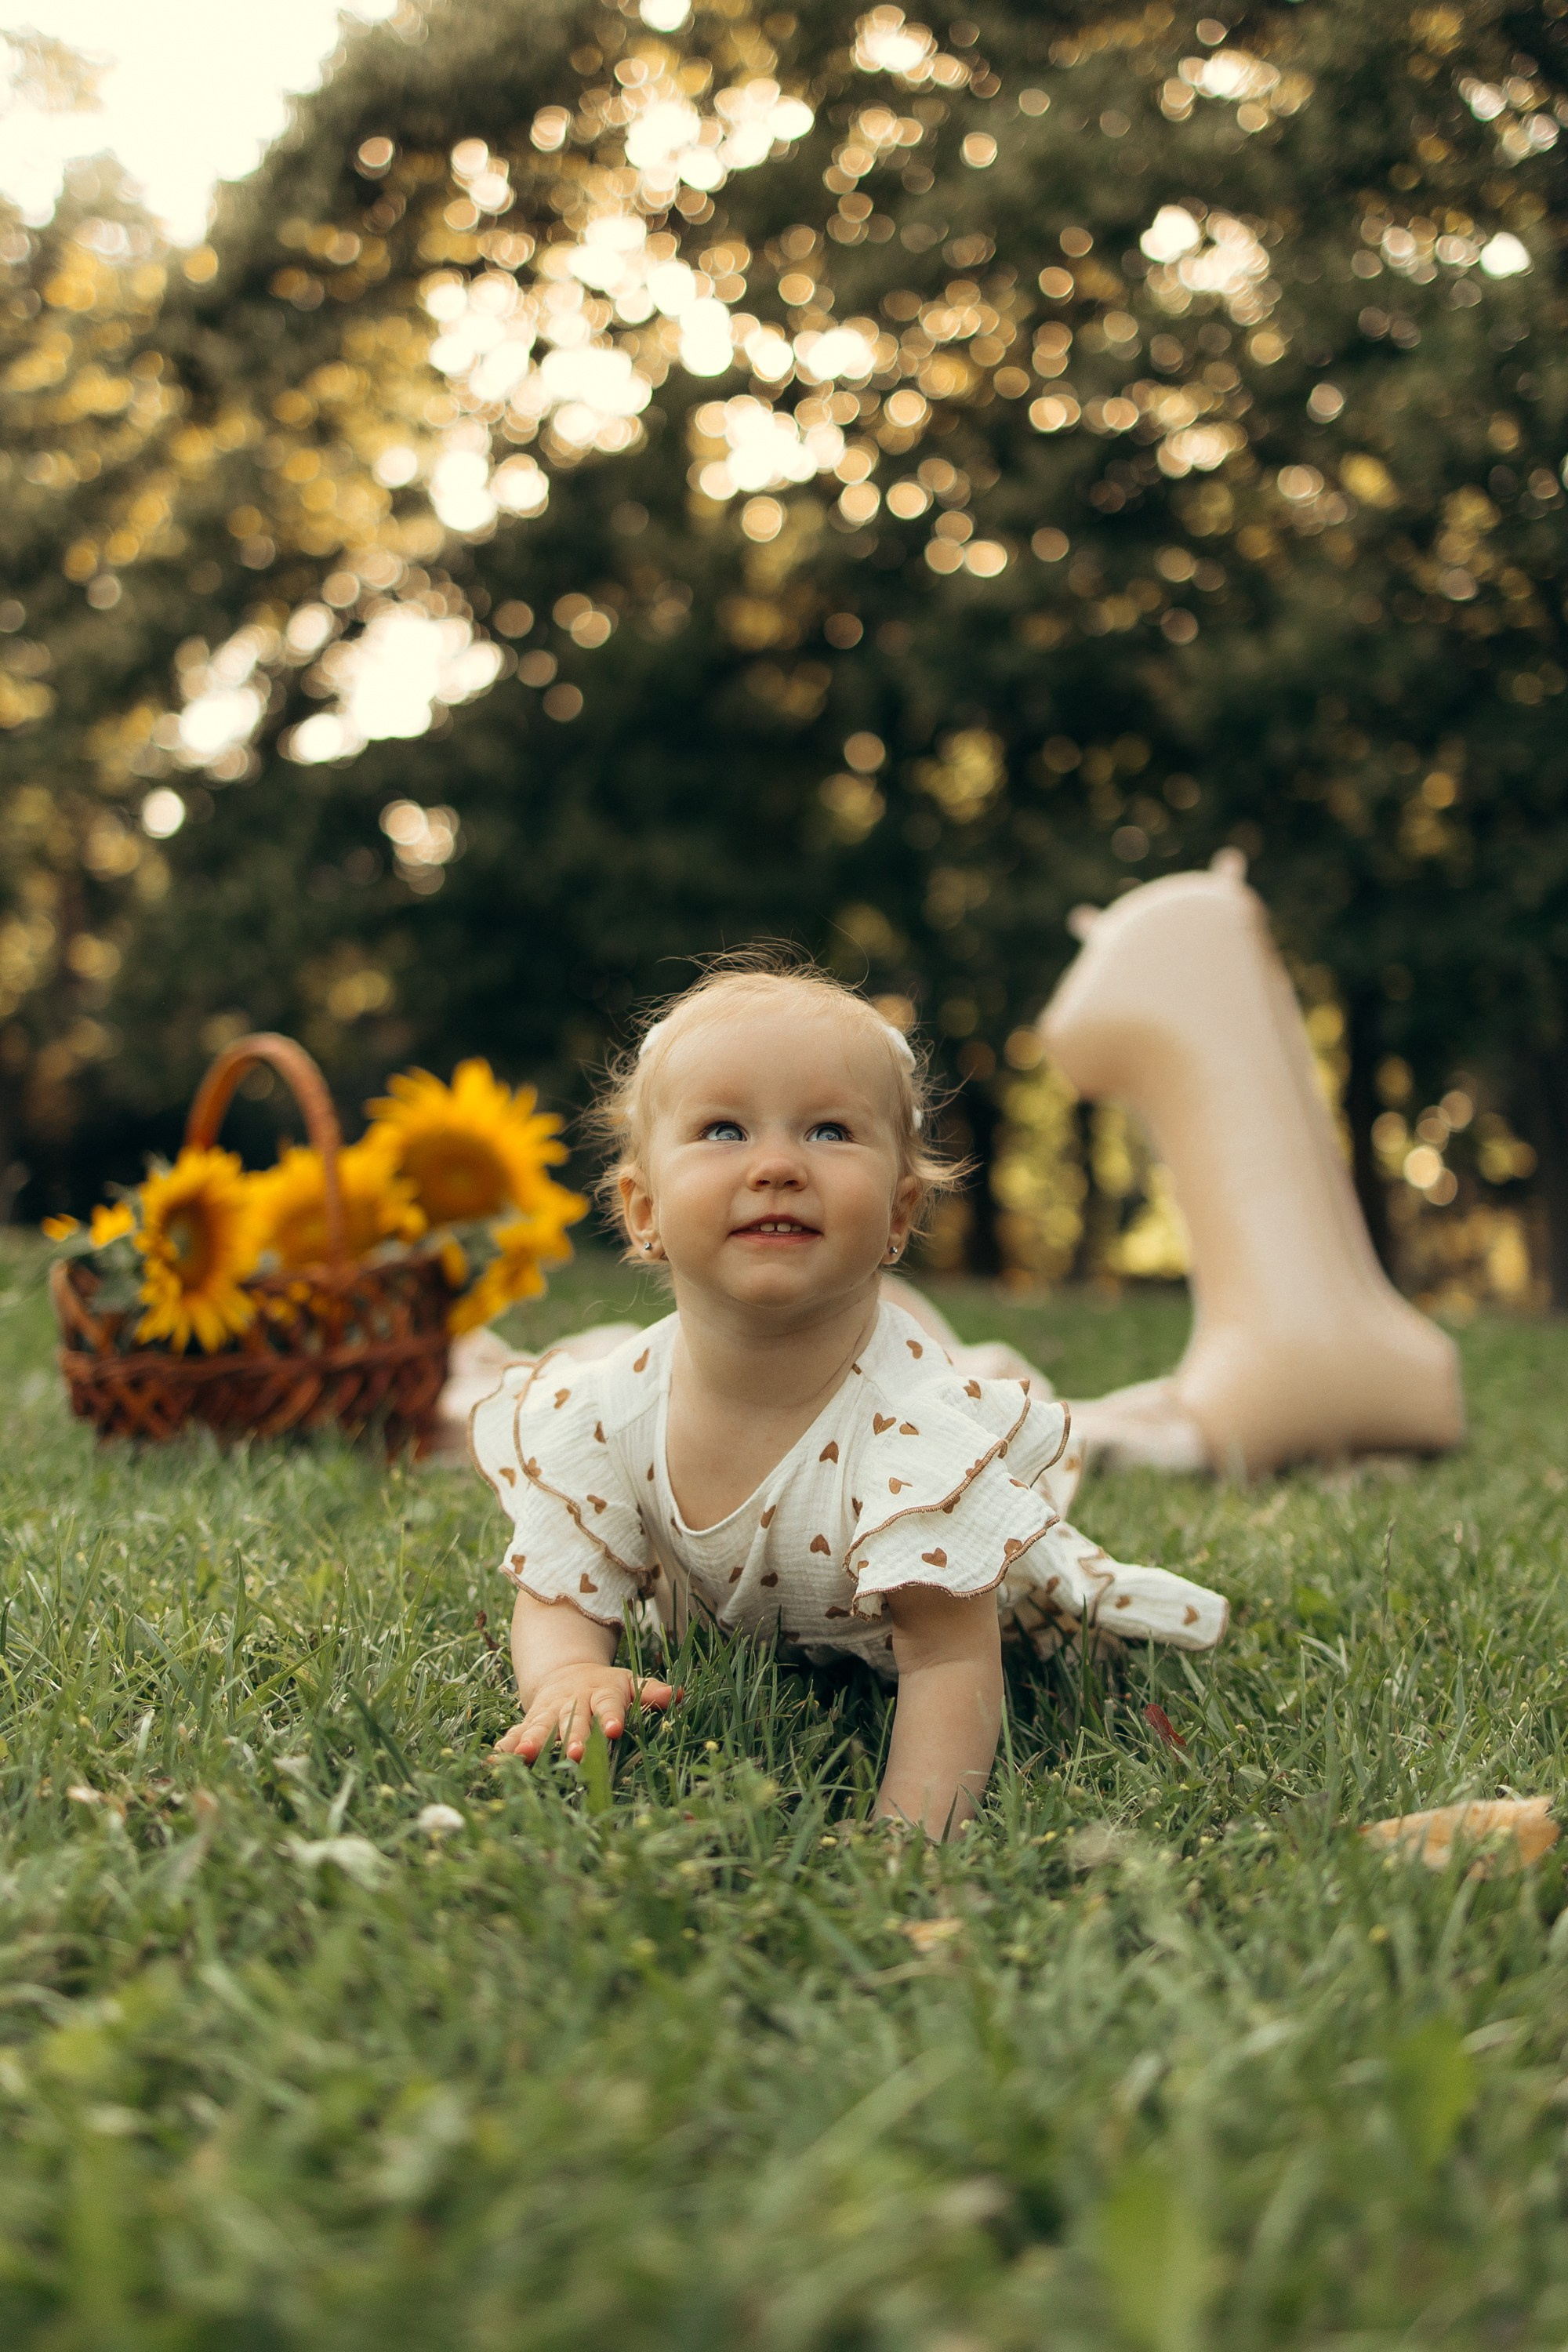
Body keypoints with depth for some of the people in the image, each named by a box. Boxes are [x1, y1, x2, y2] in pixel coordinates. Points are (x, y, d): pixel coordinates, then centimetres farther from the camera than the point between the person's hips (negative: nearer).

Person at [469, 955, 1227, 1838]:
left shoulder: (916, 1425, -41)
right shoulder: (595, 1414, -32)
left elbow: (947, 1660, -40)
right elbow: (559, 1599, -21)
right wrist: (567, 1677, -45)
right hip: (724, 1633, 3)